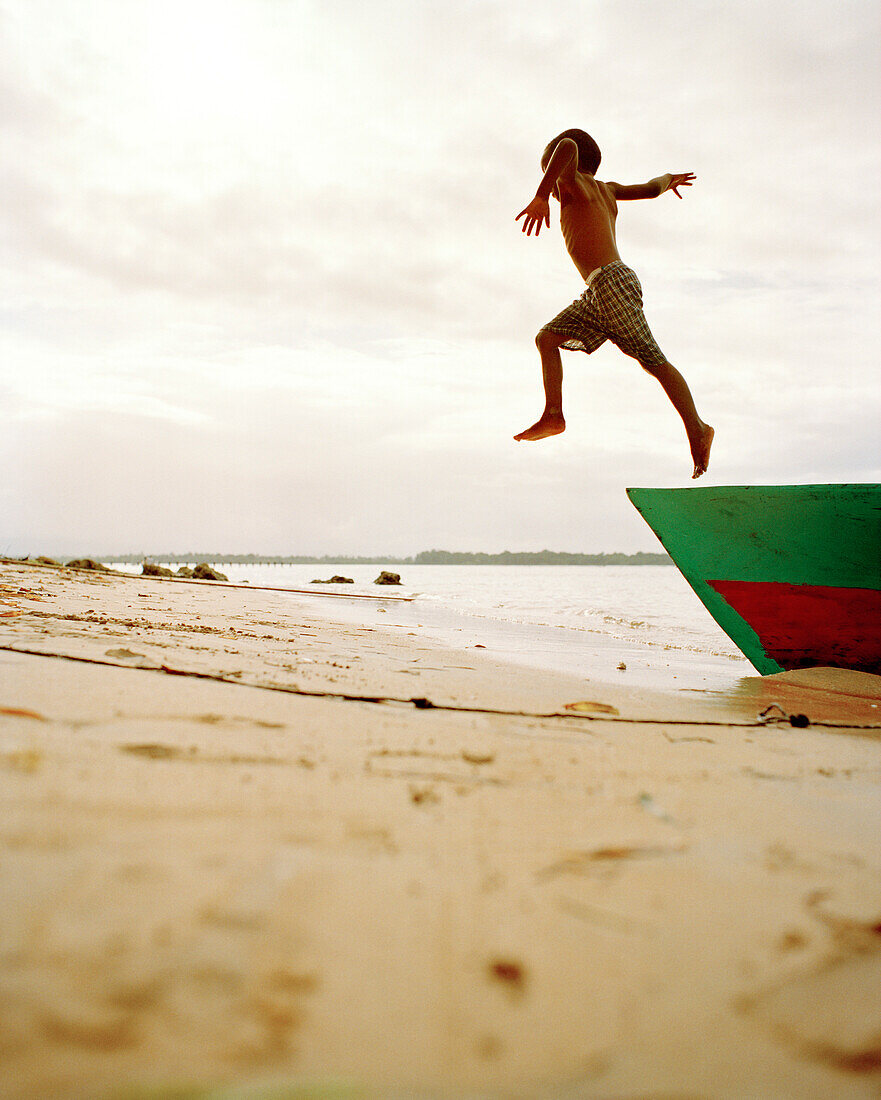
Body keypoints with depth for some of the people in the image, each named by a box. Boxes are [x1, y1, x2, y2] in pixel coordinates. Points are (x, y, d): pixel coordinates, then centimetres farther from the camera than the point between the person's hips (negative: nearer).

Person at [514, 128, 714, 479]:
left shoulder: (573, 181, 4)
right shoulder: (607, 189, 23)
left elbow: (567, 146, -17)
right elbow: (650, 188, 31)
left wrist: (540, 197, -19)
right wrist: (669, 179, 53)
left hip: (612, 282, -9)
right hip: (597, 295, 9)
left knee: (653, 361, -6)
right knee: (547, 338, 7)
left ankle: (697, 430, -1)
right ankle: (553, 416, 2)